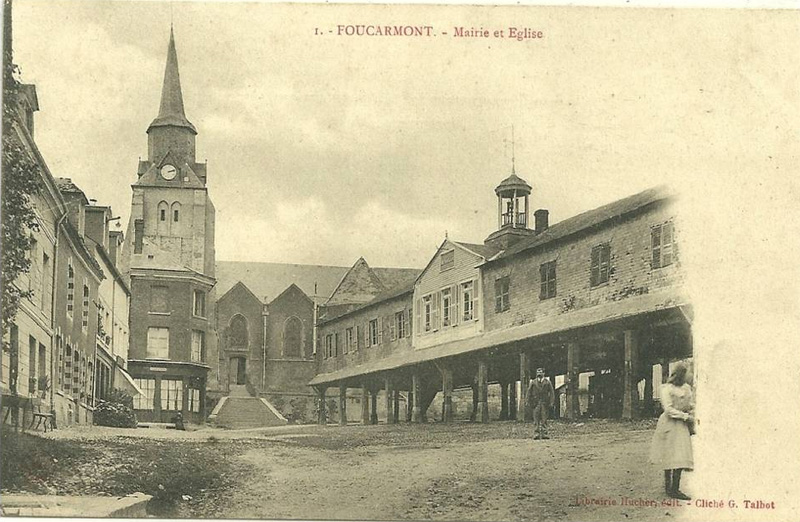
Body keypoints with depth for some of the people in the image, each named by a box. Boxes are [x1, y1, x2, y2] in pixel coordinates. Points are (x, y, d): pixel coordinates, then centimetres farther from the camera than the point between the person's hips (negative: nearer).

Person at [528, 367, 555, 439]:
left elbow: (551, 393, 5)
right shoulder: (533, 382, 6)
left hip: (545, 404, 0)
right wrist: (531, 402, 0)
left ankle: (544, 433, 0)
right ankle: (537, 433, -4)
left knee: (544, 419, -1)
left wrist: (551, 403, -3)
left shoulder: (547, 382, 6)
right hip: (536, 403, 0)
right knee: (536, 419, -5)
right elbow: (529, 393, 8)